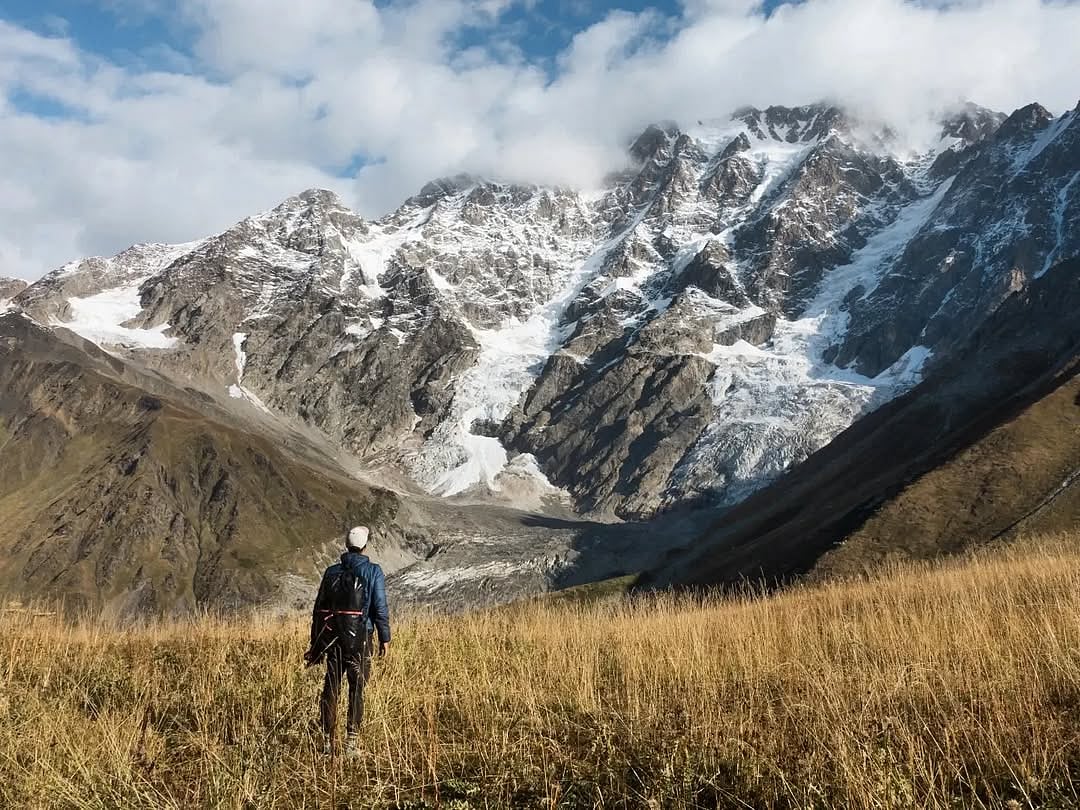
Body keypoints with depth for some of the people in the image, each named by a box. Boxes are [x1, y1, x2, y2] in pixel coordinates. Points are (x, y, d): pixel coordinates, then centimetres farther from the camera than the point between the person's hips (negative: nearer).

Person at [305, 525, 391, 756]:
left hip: (332, 638, 4)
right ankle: (350, 742, 2)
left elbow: (318, 608, 10)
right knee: (356, 689, 3)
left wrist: (316, 643, 16)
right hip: (359, 638, -3)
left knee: (330, 688, 10)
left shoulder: (332, 571, 7)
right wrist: (384, 638, 1)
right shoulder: (373, 572, -4)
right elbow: (380, 608, -8)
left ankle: (327, 740, 13)